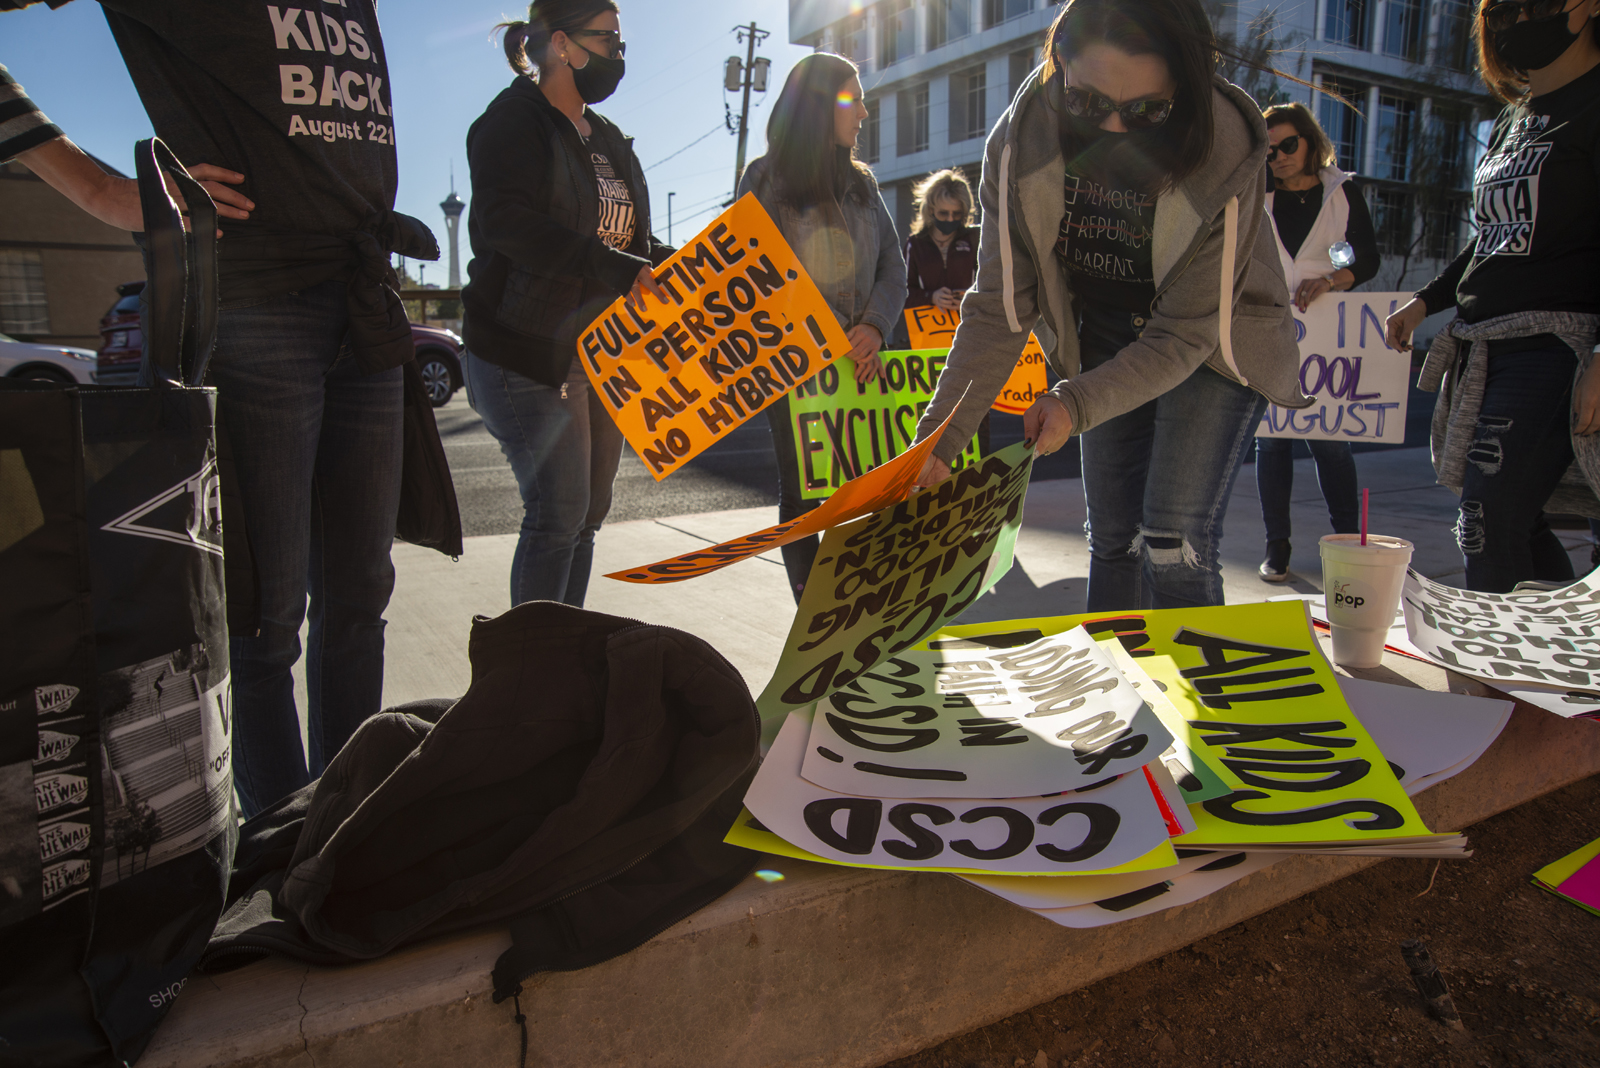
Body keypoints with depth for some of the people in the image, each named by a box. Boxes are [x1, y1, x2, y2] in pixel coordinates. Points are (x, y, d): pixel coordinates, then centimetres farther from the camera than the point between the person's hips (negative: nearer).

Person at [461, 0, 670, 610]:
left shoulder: (608, 138, 20)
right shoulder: (513, 120, -5)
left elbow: (631, 240, 23)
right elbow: (507, 222, -22)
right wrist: (615, 268, -31)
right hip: (529, 353, -8)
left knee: (587, 514, 10)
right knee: (558, 514, -9)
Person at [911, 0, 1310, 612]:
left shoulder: (1224, 152, -28)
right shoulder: (1022, 142, -19)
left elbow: (1186, 334, -23)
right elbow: (999, 308, -17)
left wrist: (1077, 404, -32)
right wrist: (941, 434, -24)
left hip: (1213, 347, -3)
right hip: (1105, 348, 3)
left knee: (1173, 542, -15)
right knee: (1112, 539, 8)